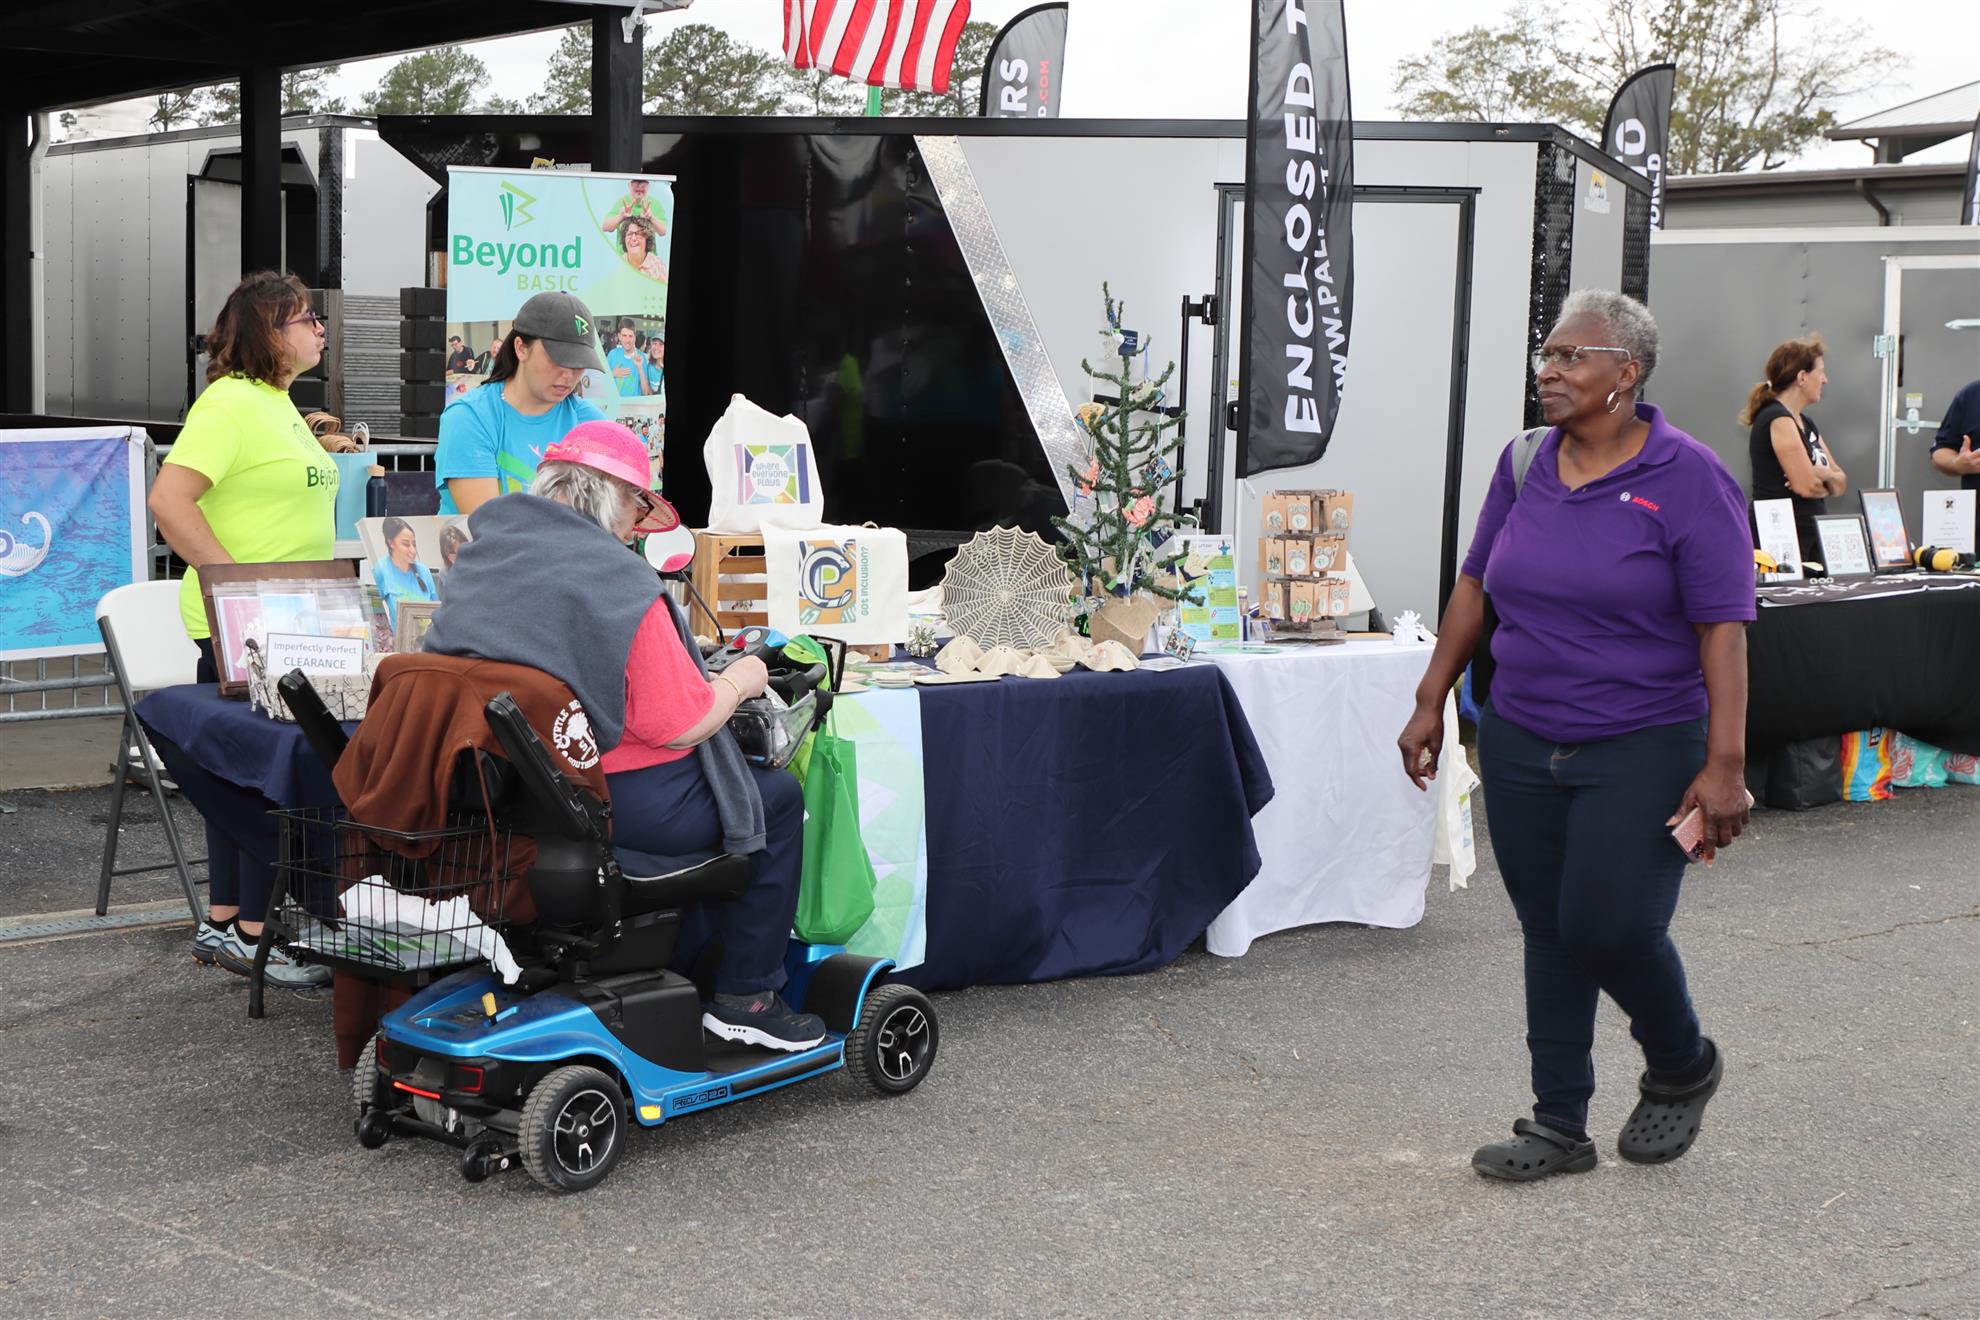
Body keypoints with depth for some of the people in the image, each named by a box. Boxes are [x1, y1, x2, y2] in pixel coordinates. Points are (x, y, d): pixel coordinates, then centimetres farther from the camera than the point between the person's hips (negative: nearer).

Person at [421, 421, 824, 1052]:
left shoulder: (478, 559, 4)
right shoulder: (619, 585, -21)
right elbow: (682, 724, -19)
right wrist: (737, 682, 1)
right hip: (617, 802, -9)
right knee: (778, 798, 12)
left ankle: (683, 960, 36)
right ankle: (745, 998, 15)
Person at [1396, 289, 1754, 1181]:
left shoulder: (1687, 478, -10)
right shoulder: (1524, 464, 6)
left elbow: (1723, 627, -13)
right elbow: (1477, 584, 14)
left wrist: (1724, 763, -18)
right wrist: (1431, 701, 11)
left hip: (1641, 749, -5)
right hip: (1520, 741, 5)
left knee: (1611, 926, -10)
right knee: (1548, 933, 9)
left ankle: (1683, 1067, 21)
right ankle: (1559, 1126, 20)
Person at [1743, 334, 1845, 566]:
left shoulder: (1806, 421, 17)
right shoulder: (1778, 419, -12)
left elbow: (1840, 483, 13)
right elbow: (1806, 486, -18)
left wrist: (1823, 474, -10)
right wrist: (1827, 478, 4)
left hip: (1811, 533, 9)